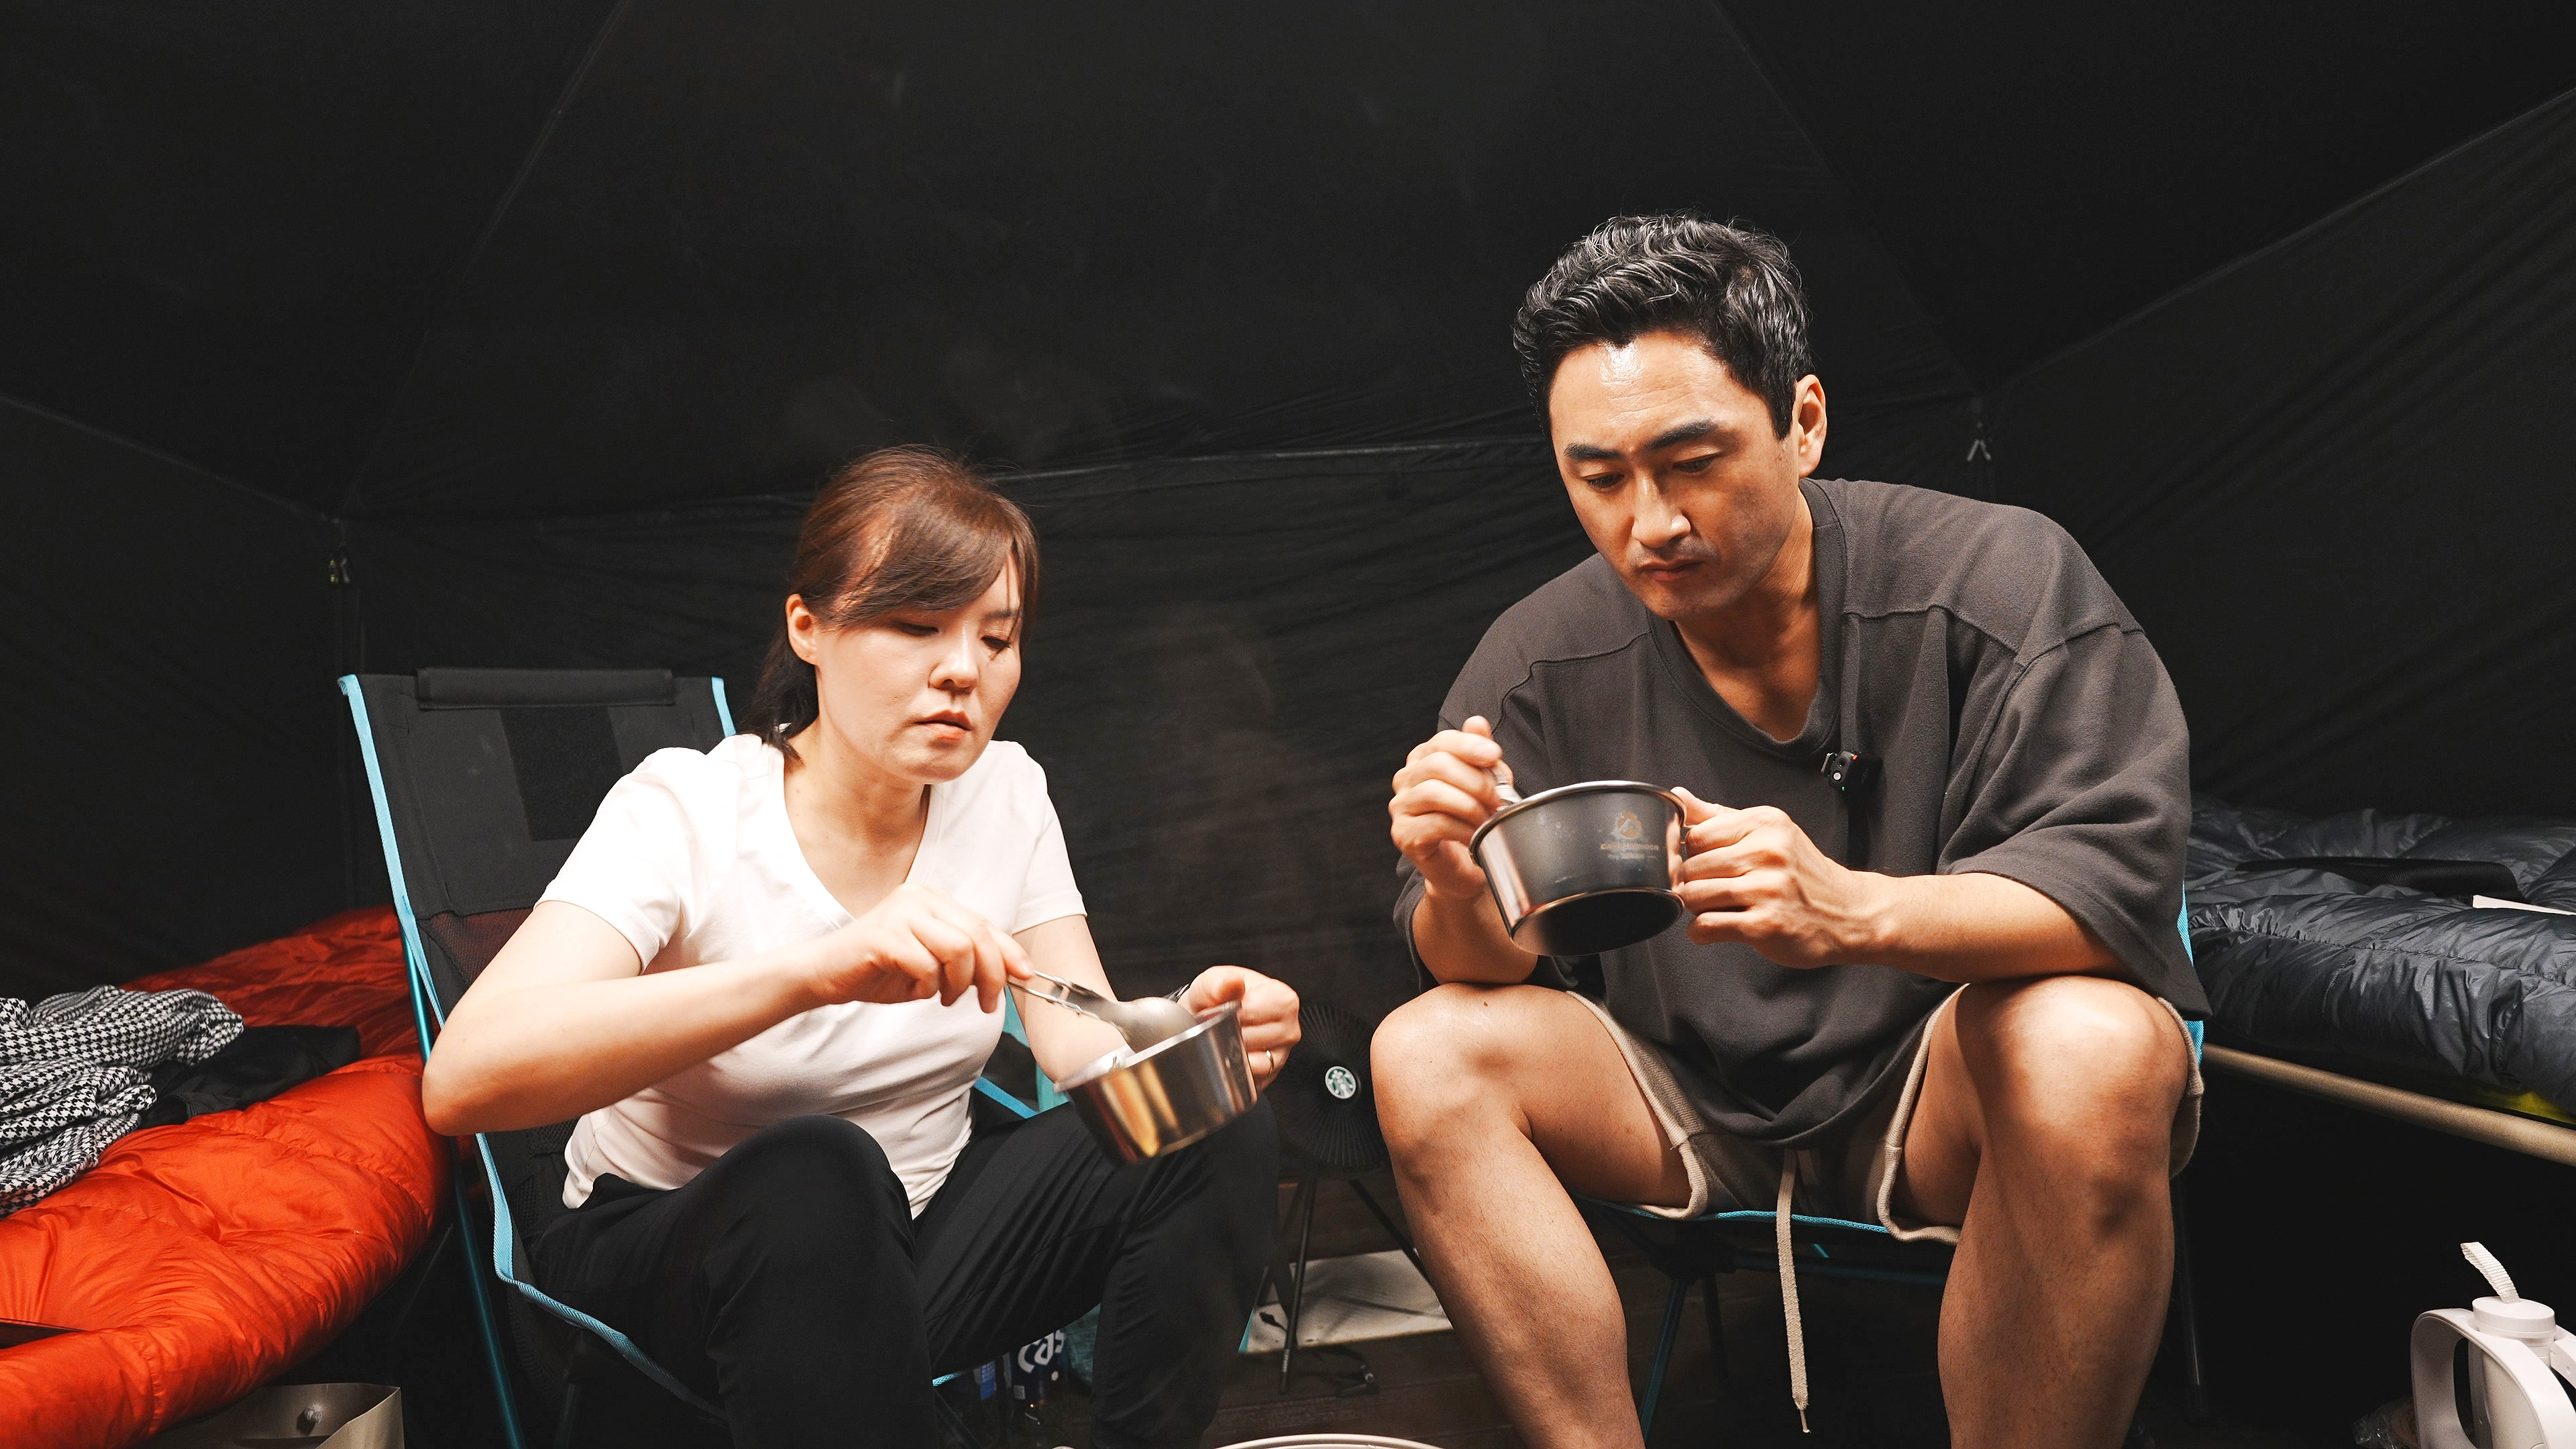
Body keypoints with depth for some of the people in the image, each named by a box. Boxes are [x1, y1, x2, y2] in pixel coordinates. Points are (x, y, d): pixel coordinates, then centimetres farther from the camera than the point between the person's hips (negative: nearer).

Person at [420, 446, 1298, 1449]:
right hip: (675, 1248, -4)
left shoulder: (1005, 793, -5)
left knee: (1222, 1135, -19)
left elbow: (1083, 1042, -9)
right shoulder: (687, 812, -19)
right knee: (818, 1172, -38)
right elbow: (461, 1080, -34)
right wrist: (816, 970, -47)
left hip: (921, 1232, 4)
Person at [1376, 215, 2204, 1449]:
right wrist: (1458, 888, -31)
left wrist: (1851, 910, -40)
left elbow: (2118, 876, -21)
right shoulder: (1539, 661, -6)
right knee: (1428, 1055, -18)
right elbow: (1484, 967, -5)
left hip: (1935, 1088, -2)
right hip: (1694, 1104, 3)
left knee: (2094, 1051, -34)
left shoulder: (1998, 578, -14)